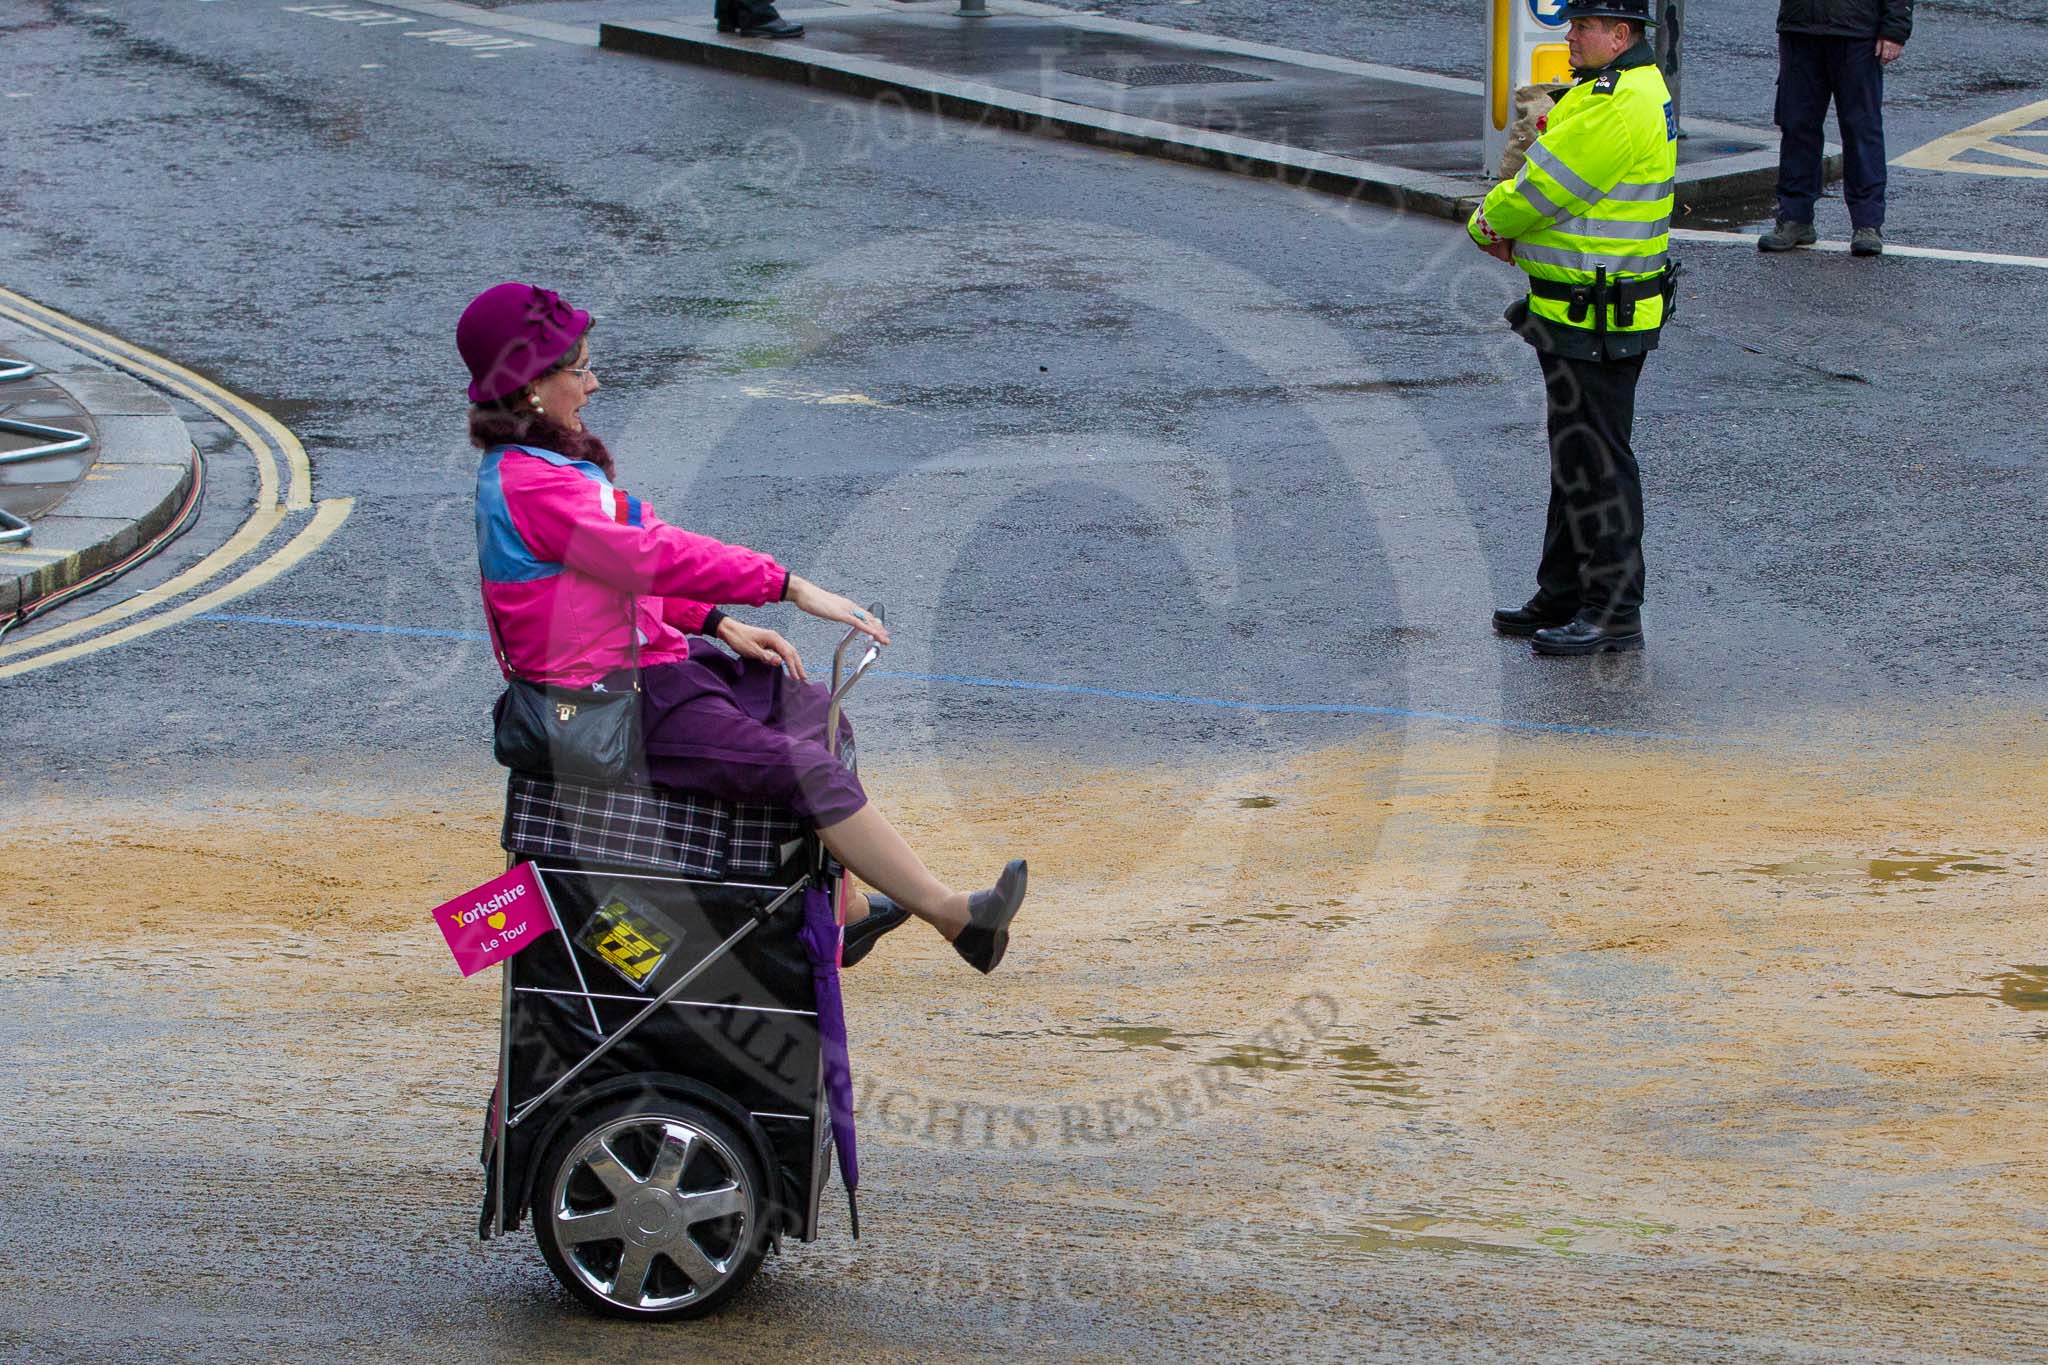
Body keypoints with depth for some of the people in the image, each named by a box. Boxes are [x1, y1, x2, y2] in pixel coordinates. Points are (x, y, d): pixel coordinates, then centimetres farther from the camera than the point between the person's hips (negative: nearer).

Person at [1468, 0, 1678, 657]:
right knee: (1575, 459, 18)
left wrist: (1489, 224, 1)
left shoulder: (1617, 109, -22)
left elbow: (1540, 187, -18)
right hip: (1583, 311, 11)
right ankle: (1563, 598, 28)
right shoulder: (1636, 88, 13)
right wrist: (1514, 230, 0)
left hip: (1593, 324, -11)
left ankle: (1615, 614, 2)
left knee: (1595, 465, -4)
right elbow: (1547, 178, 17)